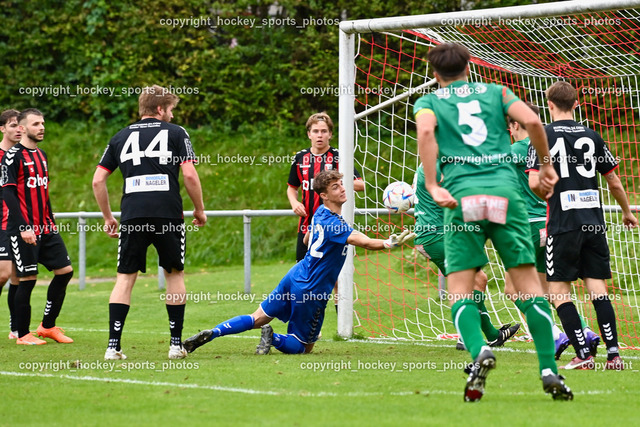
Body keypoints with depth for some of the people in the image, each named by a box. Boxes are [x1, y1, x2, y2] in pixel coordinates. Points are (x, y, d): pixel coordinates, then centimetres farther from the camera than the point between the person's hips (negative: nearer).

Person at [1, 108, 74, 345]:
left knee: (65, 271, 3)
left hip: (45, 228, 8)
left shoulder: (41, 155, 16)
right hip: (24, 231, -8)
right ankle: (22, 334, 5)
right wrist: (23, 228, -21)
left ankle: (47, 326, 14)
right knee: (27, 279, -6)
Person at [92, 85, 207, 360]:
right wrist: (200, 210, 10)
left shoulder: (121, 137, 16)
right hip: (168, 215, -2)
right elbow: (190, 175, -2)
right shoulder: (176, 133, 7)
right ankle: (176, 344, 10)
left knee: (125, 278, 5)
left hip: (132, 214, 2)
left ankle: (113, 346, -5)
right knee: (174, 274, 12)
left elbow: (98, 180, 13)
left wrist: (108, 217, 21)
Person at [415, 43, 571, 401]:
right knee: (528, 281, 3)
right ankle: (549, 369, -6)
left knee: (460, 288, 1)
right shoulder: (495, 92, 20)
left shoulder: (428, 103, 17)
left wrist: (432, 186, -10)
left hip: (462, 194, -1)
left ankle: (479, 350, -27)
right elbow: (531, 120, 3)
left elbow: (426, 131, -7)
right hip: (505, 188, 1)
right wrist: (546, 164, 16)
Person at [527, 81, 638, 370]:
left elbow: (534, 183, -12)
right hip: (594, 222, 4)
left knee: (559, 289, 3)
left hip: (564, 224, -4)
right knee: (597, 287, 6)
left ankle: (583, 355, -5)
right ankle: (614, 354, -3)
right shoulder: (591, 136, 8)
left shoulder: (544, 136, -3)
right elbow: (614, 183, 11)